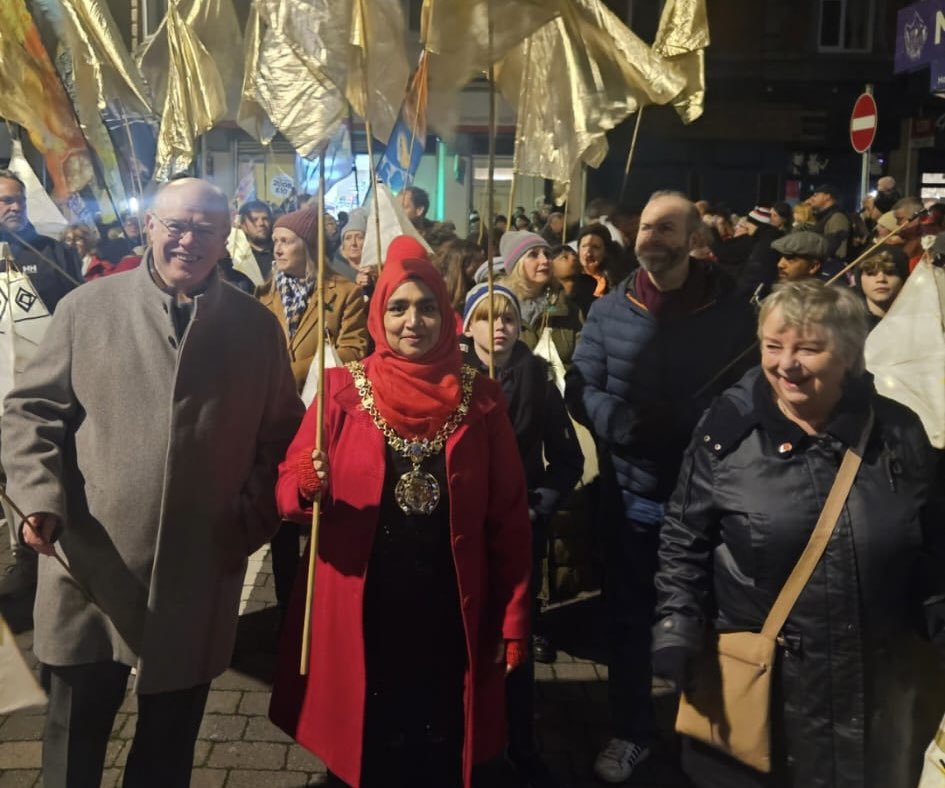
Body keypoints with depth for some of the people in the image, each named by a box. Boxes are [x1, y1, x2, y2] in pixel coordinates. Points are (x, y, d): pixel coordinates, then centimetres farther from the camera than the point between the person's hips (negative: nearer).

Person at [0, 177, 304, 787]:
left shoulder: (256, 327, 2)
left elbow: (281, 433, 6)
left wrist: (257, 516, -5)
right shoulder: (86, 308, -1)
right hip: (91, 566, 0)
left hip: (201, 574, 1)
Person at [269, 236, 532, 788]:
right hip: (358, 614, 0)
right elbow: (288, 488, -3)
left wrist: (513, 617, -1)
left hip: (450, 616, 1)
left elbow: (509, 518, 0)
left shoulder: (481, 400, -1)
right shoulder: (343, 390, -3)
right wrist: (308, 486, -26)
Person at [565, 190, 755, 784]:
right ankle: (632, 731, 33)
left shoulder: (733, 311, -3)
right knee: (628, 616, 13)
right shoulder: (609, 310, -2)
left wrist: (684, 422, -21)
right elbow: (581, 392, -6)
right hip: (630, 491, 1)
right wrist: (626, 423, -23)